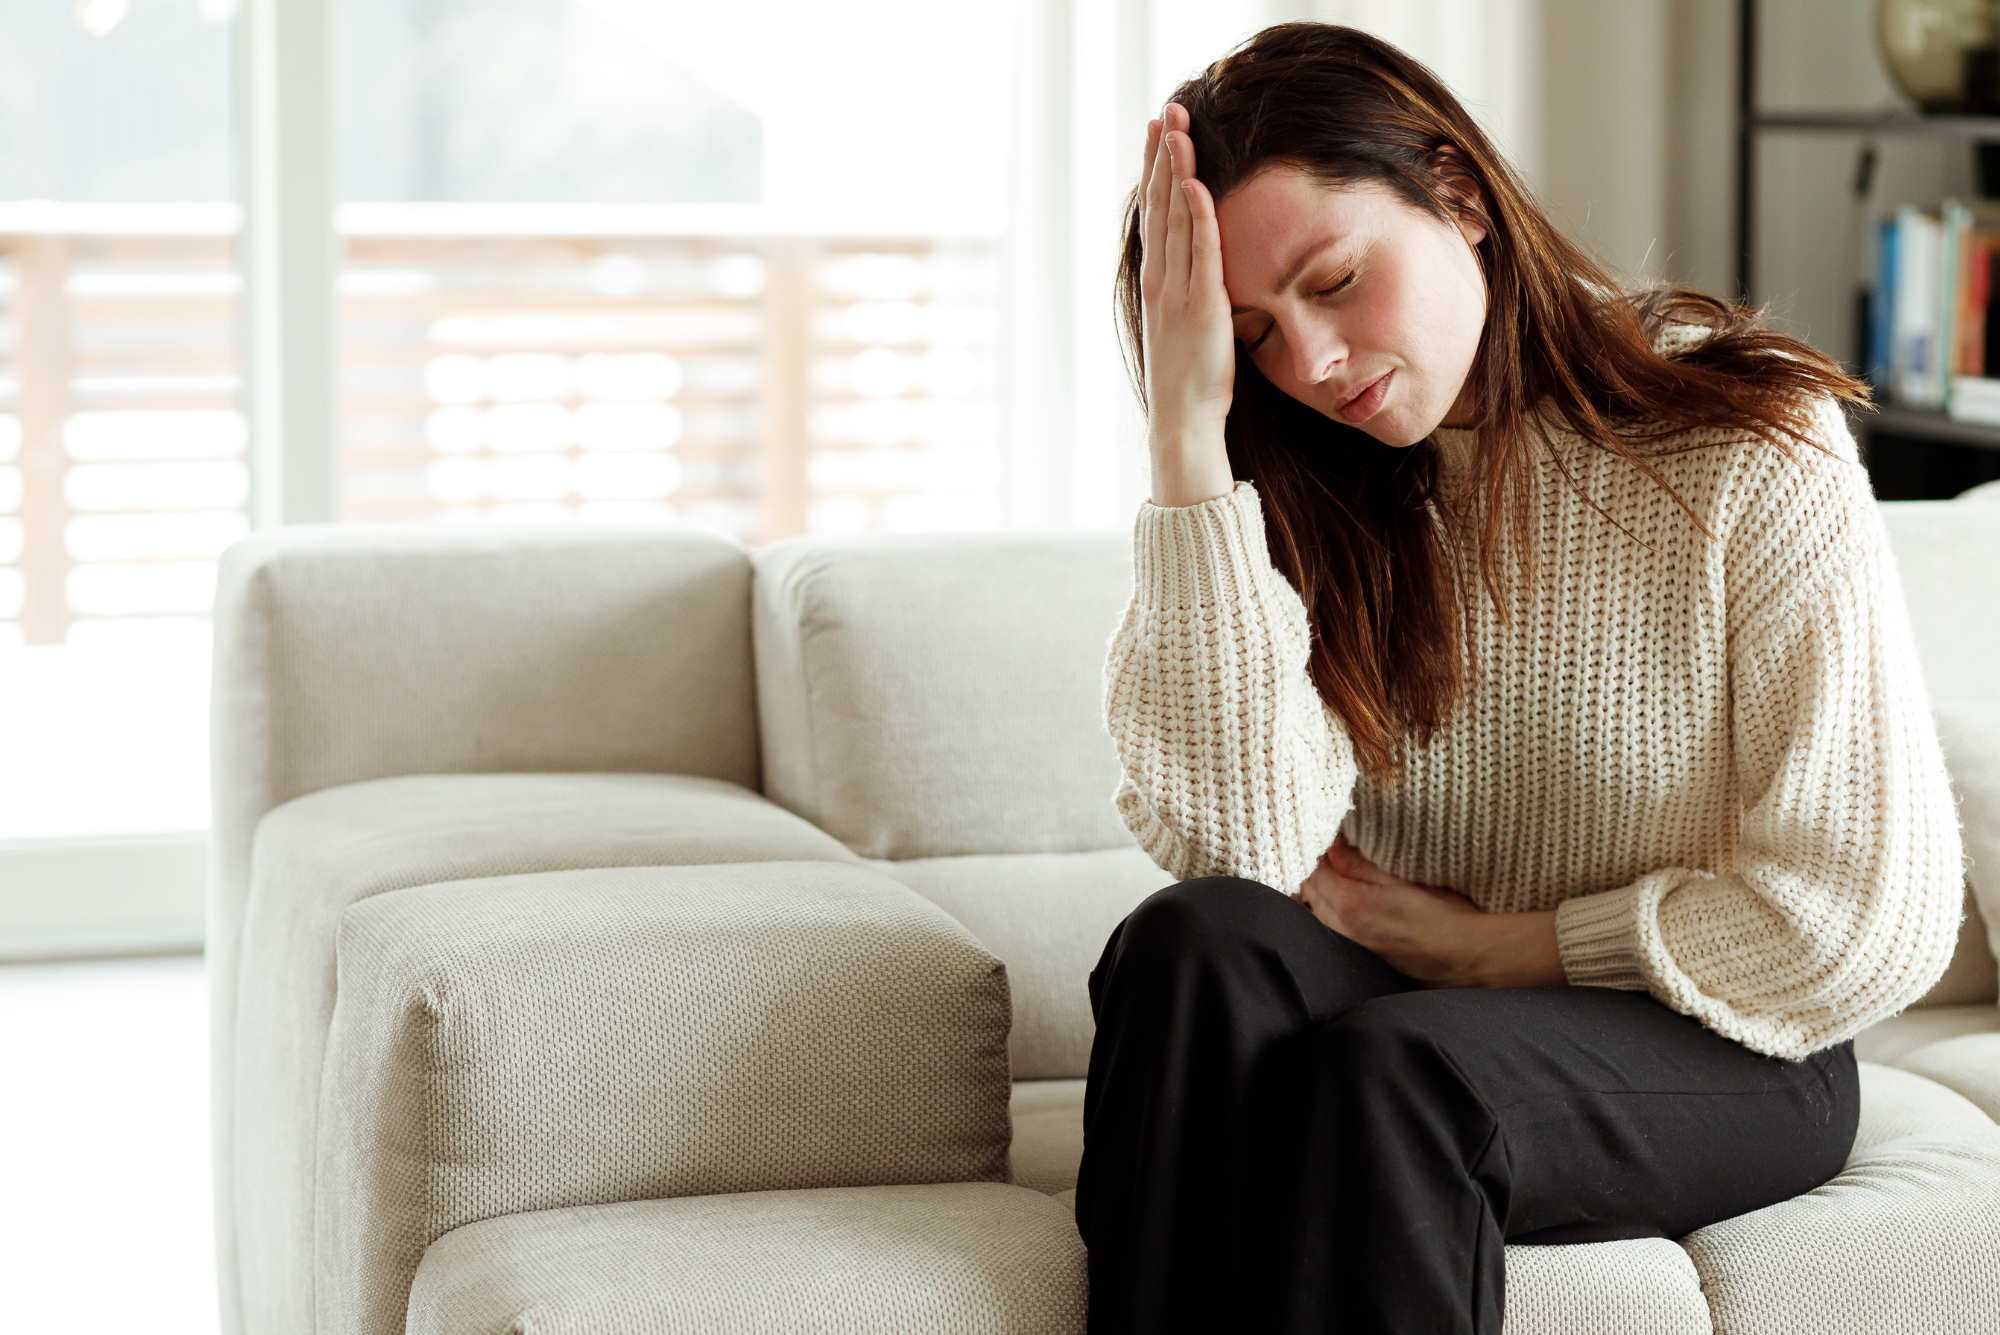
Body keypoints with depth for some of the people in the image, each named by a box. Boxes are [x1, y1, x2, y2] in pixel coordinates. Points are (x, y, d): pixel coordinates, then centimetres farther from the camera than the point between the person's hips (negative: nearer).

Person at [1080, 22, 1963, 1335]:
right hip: (1414, 991, 4)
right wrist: (1188, 421, -19)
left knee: (1387, 1071, -34)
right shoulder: (1306, 496, 0)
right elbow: (1238, 844, -18)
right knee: (1194, 944, -28)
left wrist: (1498, 947, -8)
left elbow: (1872, 923, -11)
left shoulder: (1749, 455, -11)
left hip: (1712, 1049, -3)